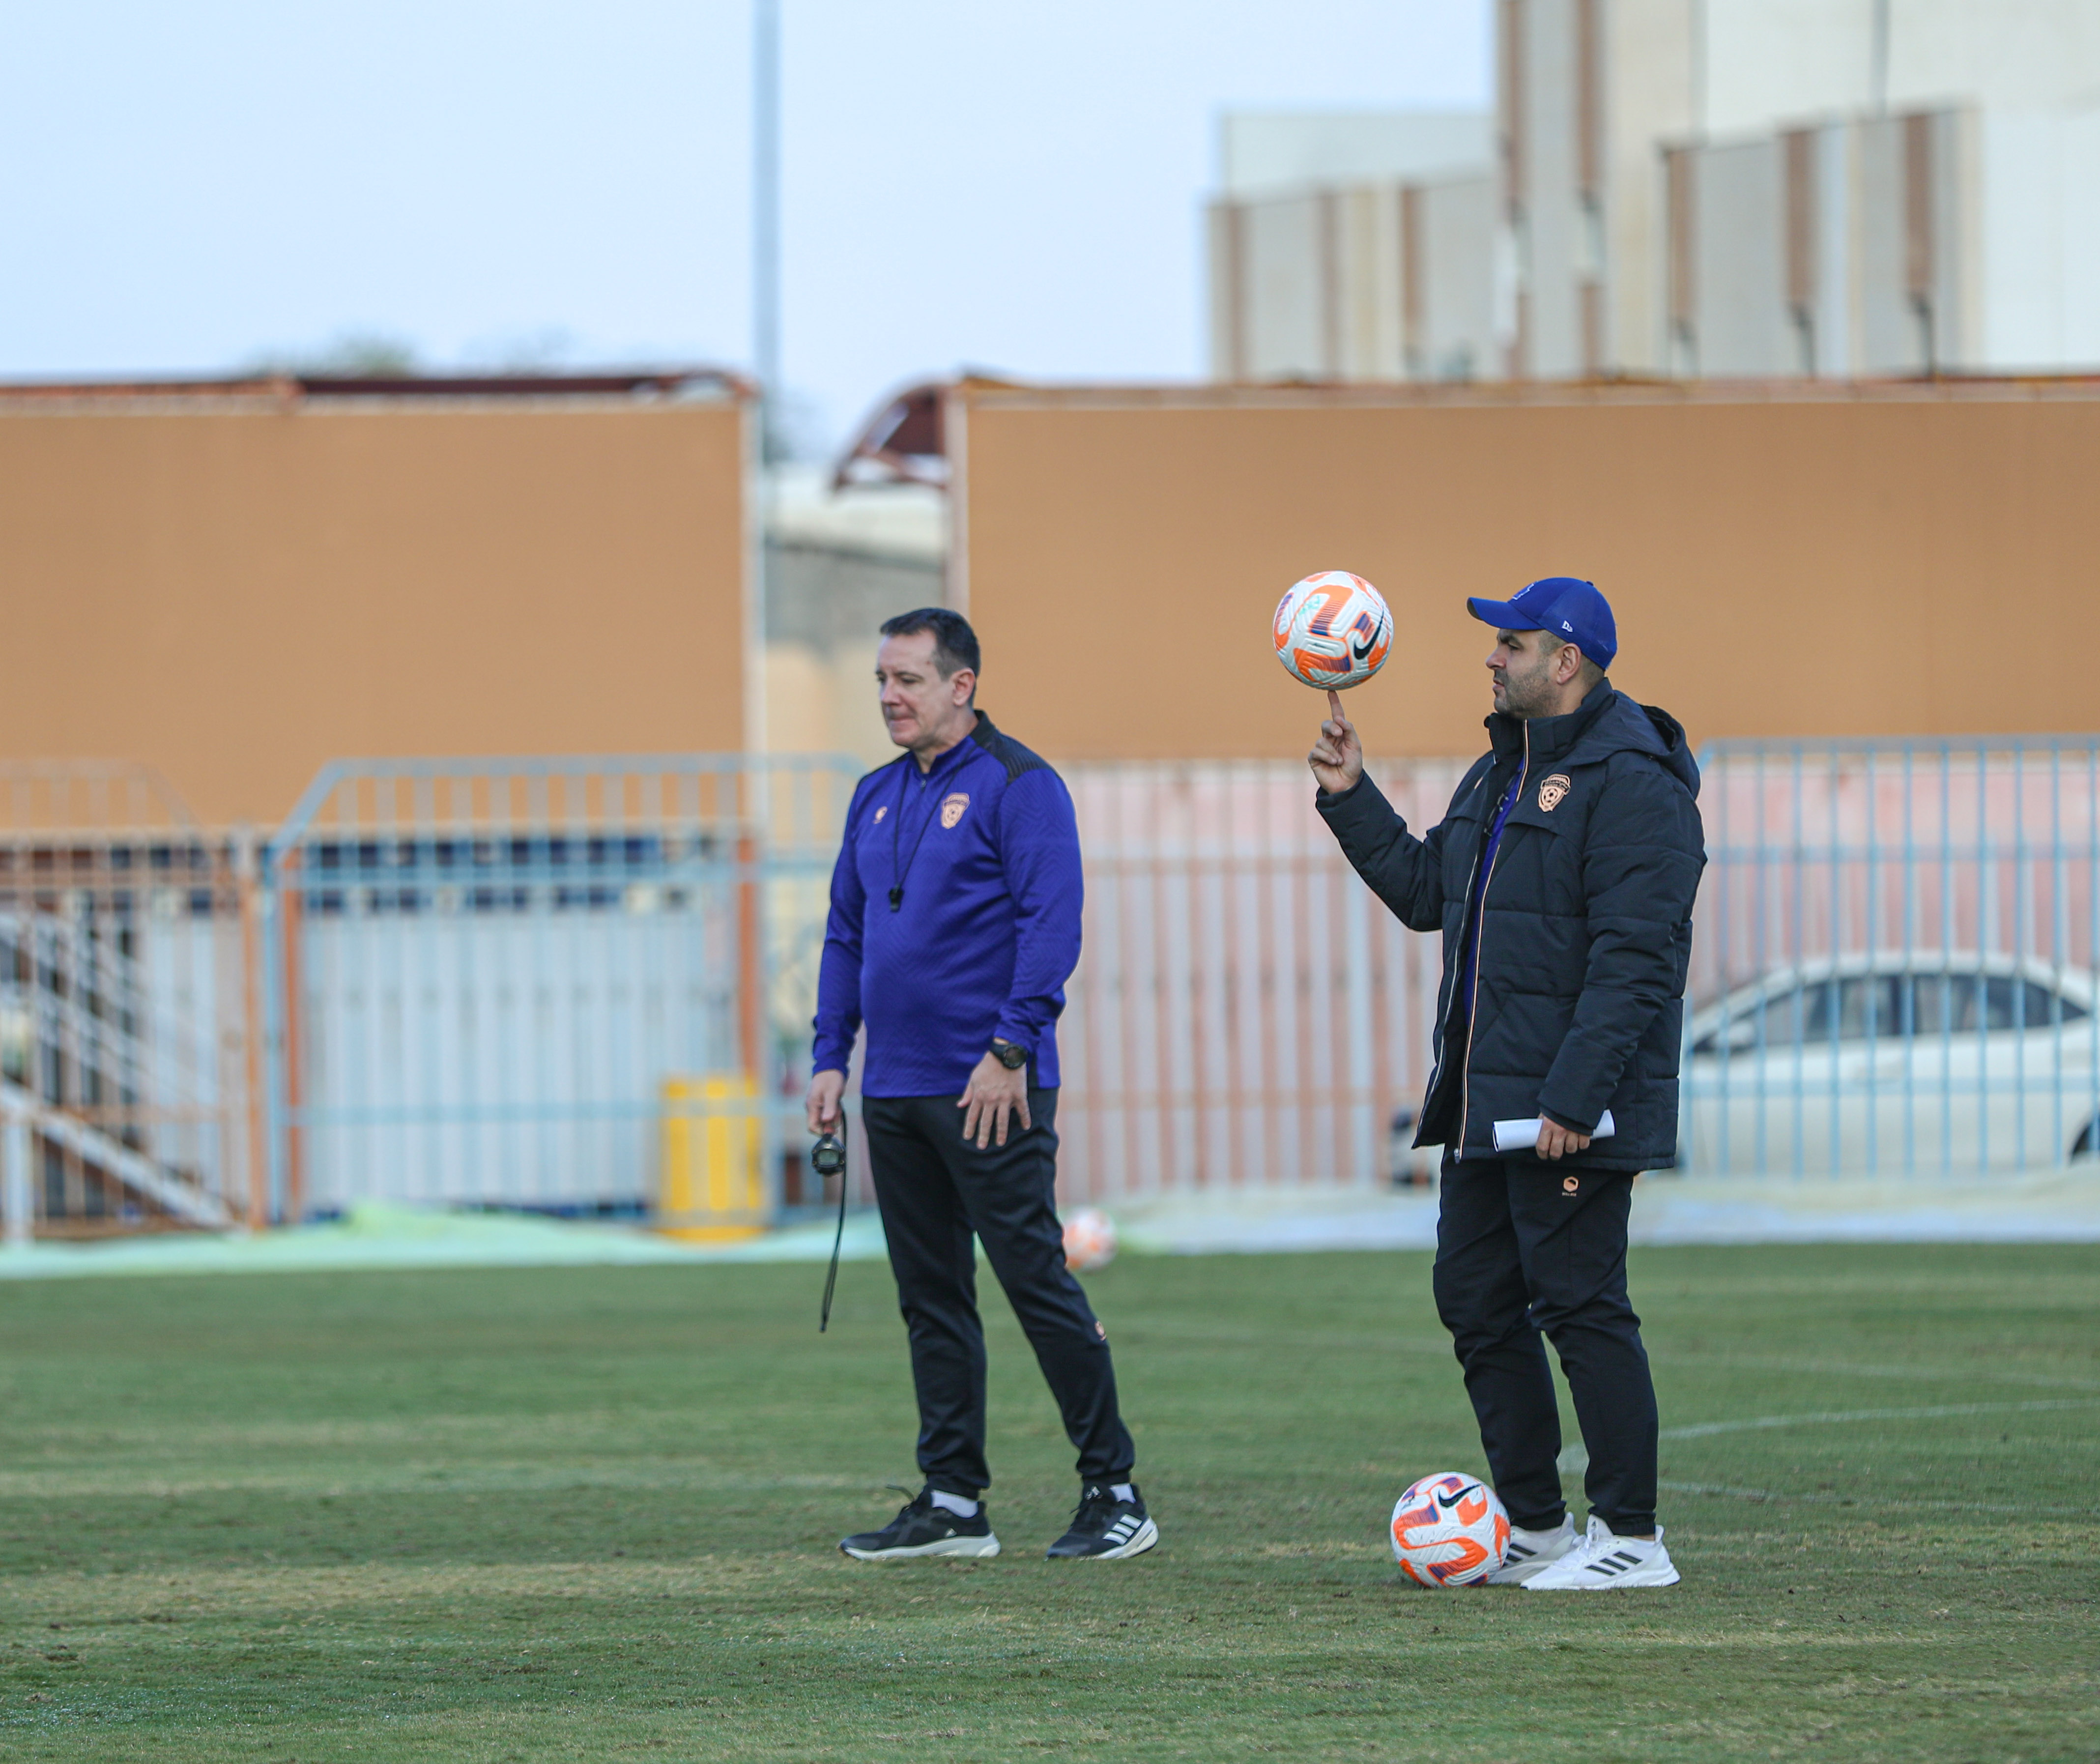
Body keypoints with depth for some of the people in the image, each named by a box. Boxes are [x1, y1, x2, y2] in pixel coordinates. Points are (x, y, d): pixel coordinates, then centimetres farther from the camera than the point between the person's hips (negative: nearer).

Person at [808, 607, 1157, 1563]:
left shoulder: (1017, 786, -8)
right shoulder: (877, 797, 16)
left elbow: (1052, 926, -14)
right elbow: (845, 934, 21)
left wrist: (1010, 1049, -19)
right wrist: (830, 1055, 12)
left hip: (988, 1091, -8)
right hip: (894, 1091, 8)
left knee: (1038, 1284, -7)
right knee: (930, 1296, 9)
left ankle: (1114, 1491, -1)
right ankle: (951, 1501, 13)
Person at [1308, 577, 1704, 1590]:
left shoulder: (1632, 784, -14)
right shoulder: (1500, 774, 17)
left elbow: (1632, 960, -20)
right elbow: (1424, 892, 25)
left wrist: (1574, 1098, -25)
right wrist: (1352, 798, 16)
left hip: (1572, 1113, -10)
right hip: (1483, 1104, 10)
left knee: (1580, 1305, -9)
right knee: (1478, 1301, 11)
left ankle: (1632, 1538, -3)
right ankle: (1535, 1528, 19)